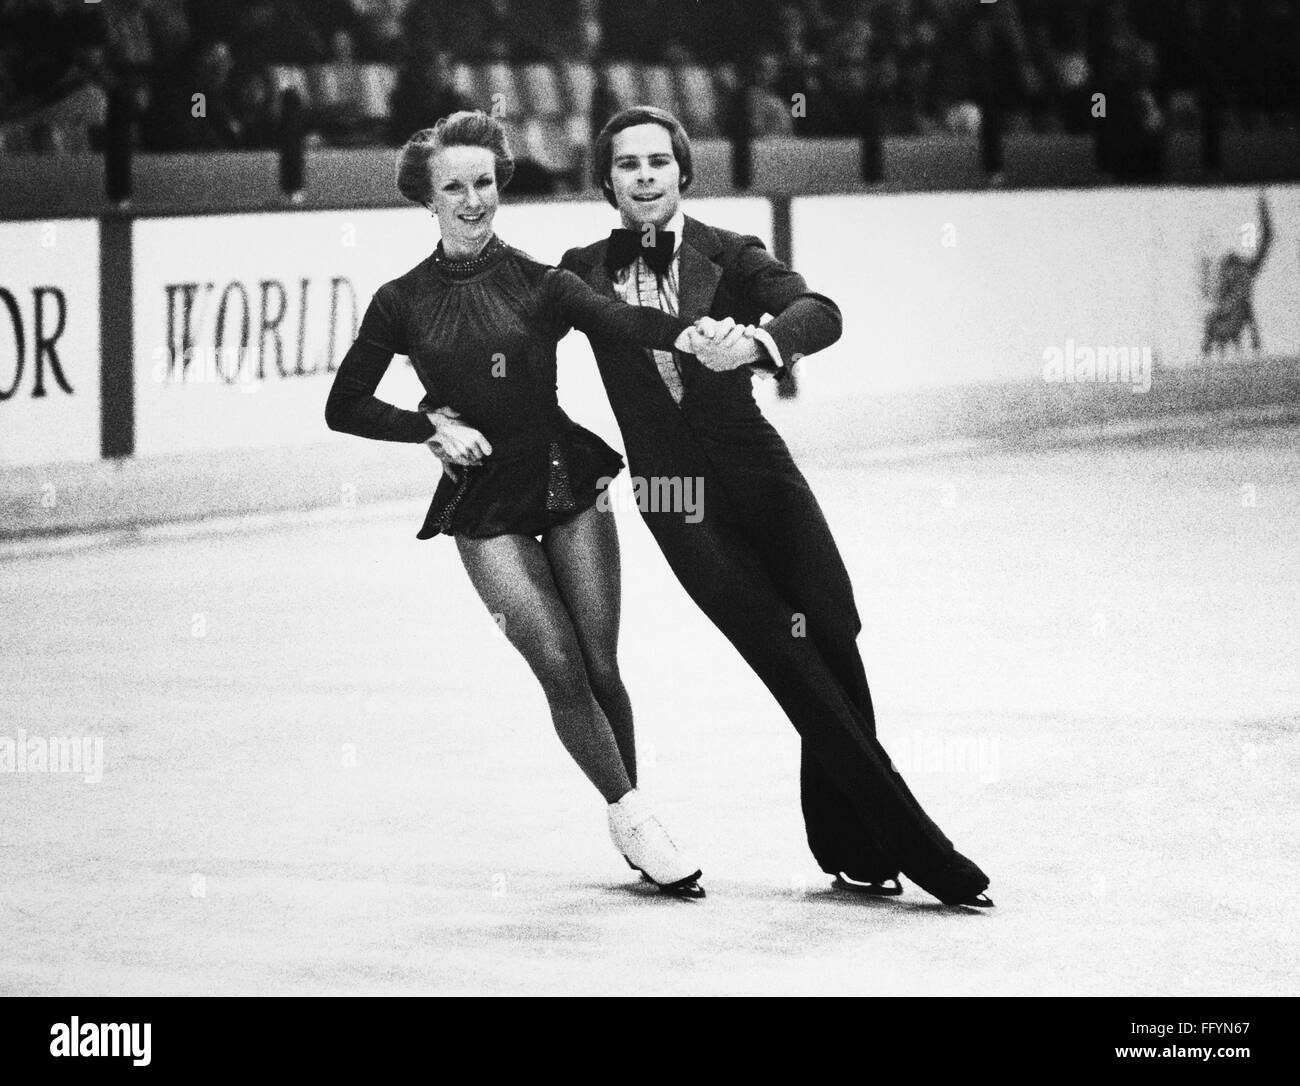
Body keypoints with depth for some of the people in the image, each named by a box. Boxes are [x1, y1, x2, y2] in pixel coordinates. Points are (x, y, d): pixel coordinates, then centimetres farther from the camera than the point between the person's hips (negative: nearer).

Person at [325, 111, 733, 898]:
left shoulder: (538, 282, 1)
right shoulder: (404, 302, 1)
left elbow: (616, 320, -17)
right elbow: (346, 406, 5)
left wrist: (683, 332, -37)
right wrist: (434, 428, -9)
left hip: (566, 478, 1)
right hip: (483, 505, -1)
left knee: (601, 666, 0)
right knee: (561, 669, -12)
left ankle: (638, 830, 17)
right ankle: (632, 817, 0)